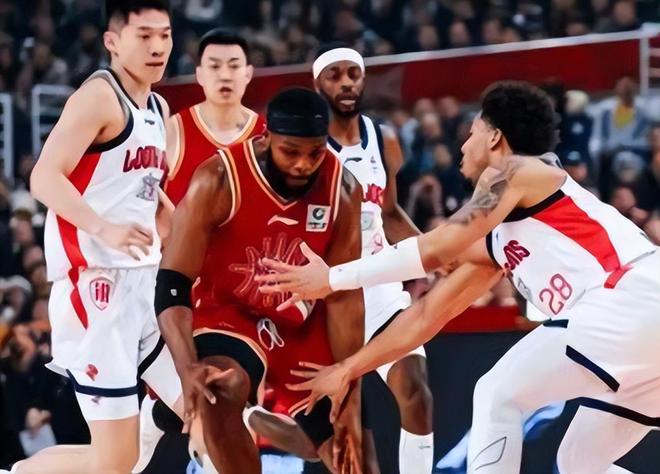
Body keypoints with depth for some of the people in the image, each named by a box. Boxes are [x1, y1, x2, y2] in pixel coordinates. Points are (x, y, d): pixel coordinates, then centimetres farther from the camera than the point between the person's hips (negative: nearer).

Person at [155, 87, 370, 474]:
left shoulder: (343, 190, -13)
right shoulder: (219, 181, -24)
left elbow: (345, 298, -8)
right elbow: (172, 286, -24)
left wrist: (351, 400, -11)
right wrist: (188, 368, -41)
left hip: (305, 330, 4)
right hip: (229, 315, -4)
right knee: (218, 394, -36)